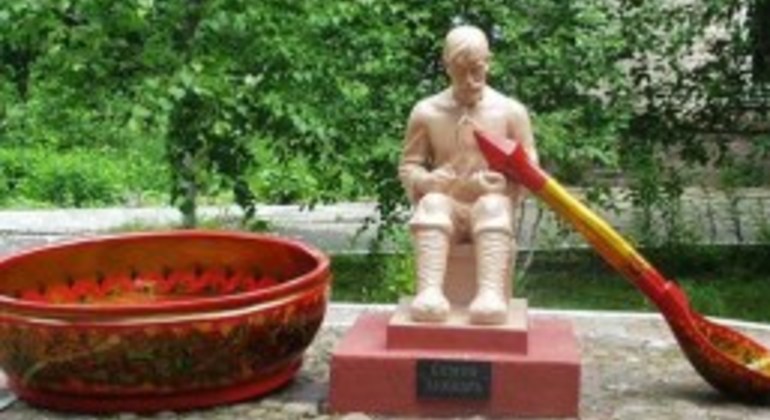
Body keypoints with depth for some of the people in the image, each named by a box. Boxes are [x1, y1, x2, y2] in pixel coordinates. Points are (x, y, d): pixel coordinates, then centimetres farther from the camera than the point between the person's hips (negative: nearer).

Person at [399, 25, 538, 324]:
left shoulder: (511, 111, 3)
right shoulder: (426, 112, 5)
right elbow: (408, 166, 8)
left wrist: (502, 181, -18)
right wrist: (427, 180, -16)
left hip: (492, 207, 0)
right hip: (446, 208, 1)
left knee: (493, 204, -36)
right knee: (432, 202, -35)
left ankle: (491, 294, -57)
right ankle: (429, 292, -56)